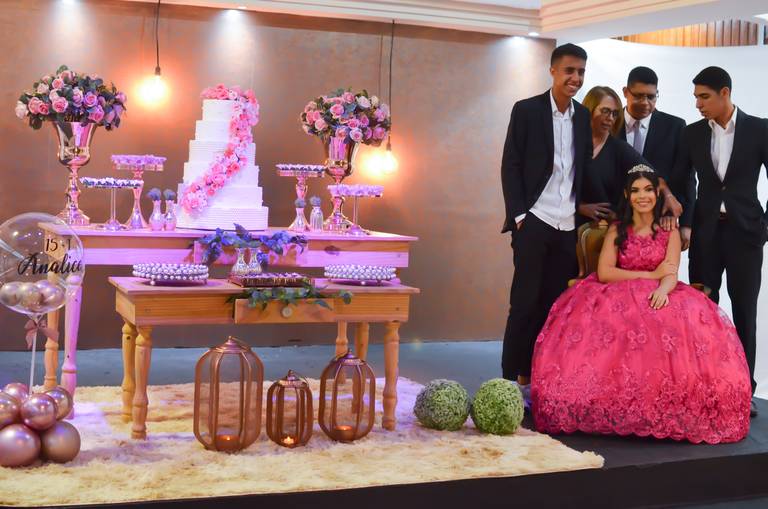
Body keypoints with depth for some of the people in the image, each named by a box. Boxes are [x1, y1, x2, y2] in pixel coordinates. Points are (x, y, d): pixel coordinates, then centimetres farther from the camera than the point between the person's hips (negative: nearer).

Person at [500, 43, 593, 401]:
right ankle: (511, 378, 5)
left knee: (555, 304, 4)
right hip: (534, 222, -4)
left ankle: (536, 377, 11)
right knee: (525, 303, -2)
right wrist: (519, 216, -9)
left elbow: (585, 170, 14)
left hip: (569, 226, 4)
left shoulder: (583, 117, 11)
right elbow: (510, 167, -3)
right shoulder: (526, 110, -1)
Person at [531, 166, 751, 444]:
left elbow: (671, 274, -6)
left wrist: (662, 289, -30)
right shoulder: (617, 230, 9)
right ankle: (613, 412, -24)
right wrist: (650, 274, -9)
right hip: (618, 297, 0)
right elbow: (604, 272, -5)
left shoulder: (669, 231, 9)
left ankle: (672, 413, -24)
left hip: (657, 298, 0)